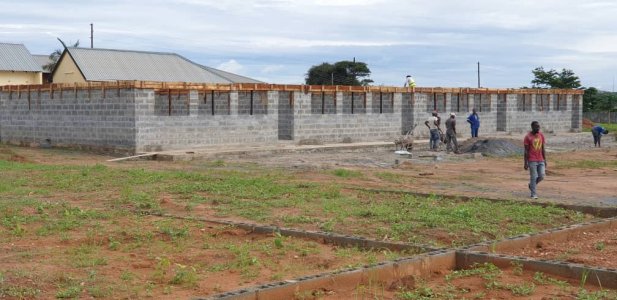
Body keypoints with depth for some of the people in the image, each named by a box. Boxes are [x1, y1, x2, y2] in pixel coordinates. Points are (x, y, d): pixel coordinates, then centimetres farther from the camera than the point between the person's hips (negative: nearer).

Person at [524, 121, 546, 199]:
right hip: (532, 161, -5)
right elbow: (526, 150, -8)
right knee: (533, 177, -3)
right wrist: (525, 163, -9)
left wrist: (545, 160, 8)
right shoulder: (528, 137, -8)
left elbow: (543, 149, 10)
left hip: (540, 160, 5)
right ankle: (533, 194, 7)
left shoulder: (541, 135, 6)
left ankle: (531, 185, 26)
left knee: (541, 176, 0)